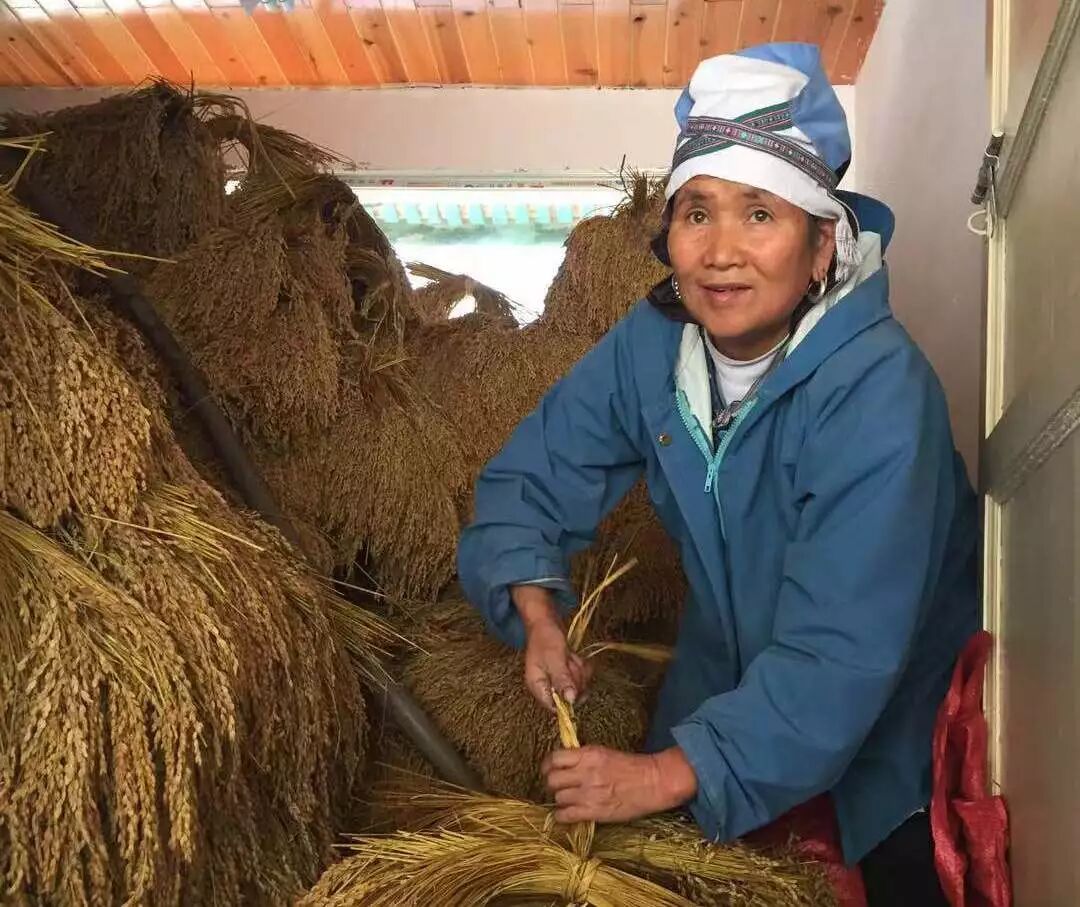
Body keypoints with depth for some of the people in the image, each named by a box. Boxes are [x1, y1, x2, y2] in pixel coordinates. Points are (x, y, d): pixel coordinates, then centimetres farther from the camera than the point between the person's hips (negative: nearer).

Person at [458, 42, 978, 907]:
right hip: (730, 663, 5)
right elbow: (528, 479, -8)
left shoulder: (876, 391, -34)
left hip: (897, 700, -4)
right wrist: (537, 612, -24)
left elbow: (840, 655, -37)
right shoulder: (651, 344, -17)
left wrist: (673, 772, -36)